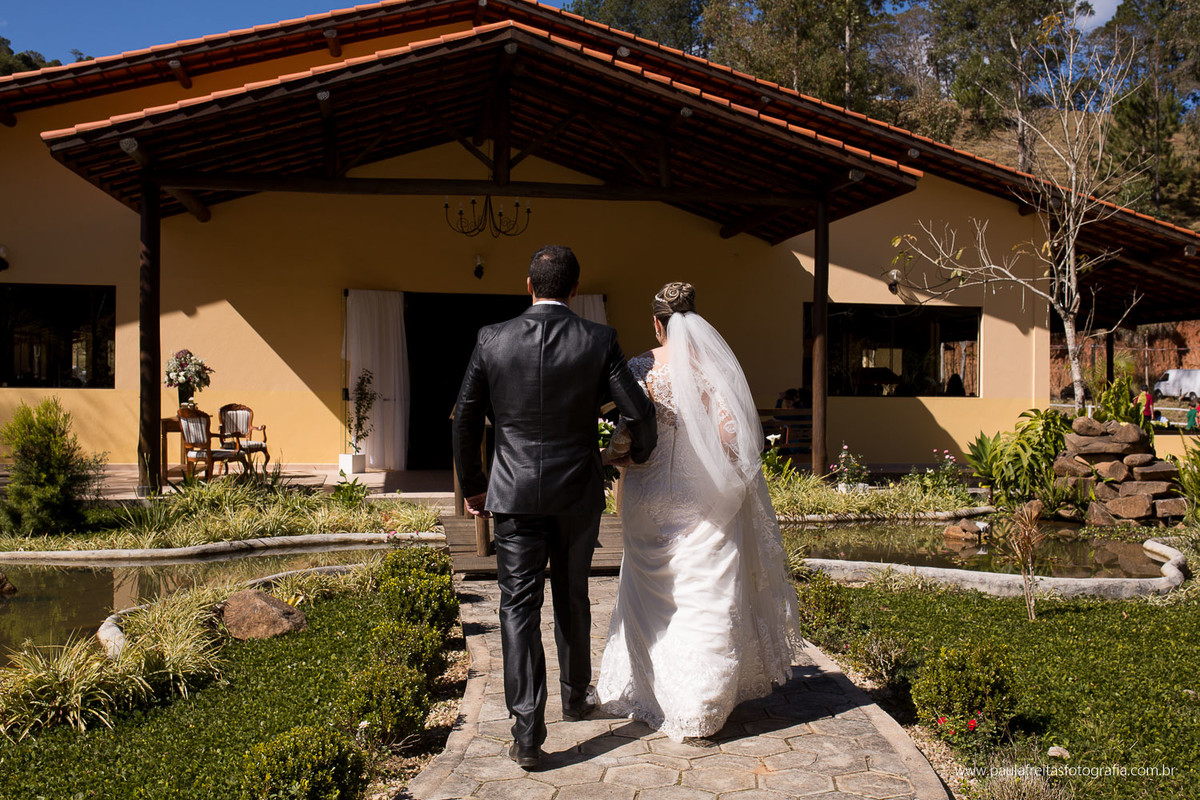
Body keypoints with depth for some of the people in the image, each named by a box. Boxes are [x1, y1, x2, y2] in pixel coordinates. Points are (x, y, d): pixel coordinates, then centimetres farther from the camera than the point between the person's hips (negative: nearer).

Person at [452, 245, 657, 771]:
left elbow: (465, 420, 1)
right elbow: (638, 413, -7)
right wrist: (639, 453, 15)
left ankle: (527, 732, 0)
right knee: (573, 599, 20)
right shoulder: (599, 341, -7)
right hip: (578, 492, 1)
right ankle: (575, 697, 38)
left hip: (515, 493, -1)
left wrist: (472, 486, 13)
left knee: (519, 607, 4)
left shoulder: (492, 339, -5)